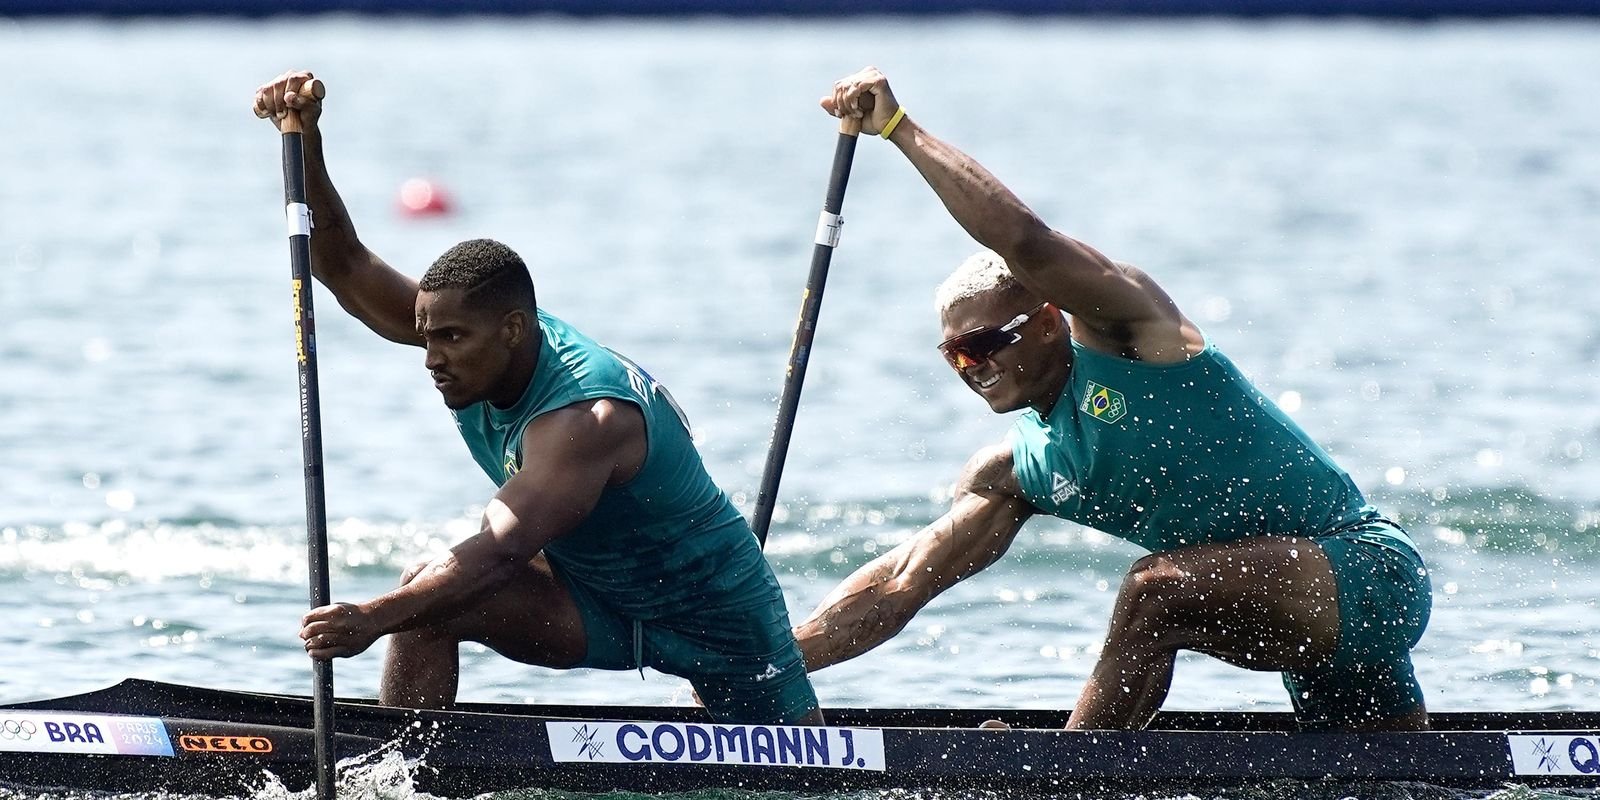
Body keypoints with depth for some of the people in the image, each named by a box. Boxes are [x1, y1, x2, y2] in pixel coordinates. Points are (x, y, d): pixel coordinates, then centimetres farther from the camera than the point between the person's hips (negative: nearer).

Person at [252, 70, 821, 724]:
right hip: (595, 600, 6)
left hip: (713, 604, -6)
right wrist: (306, 147, -30)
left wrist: (374, 619, -61)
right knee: (428, 594, -19)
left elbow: (500, 551, -49)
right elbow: (345, 270, -15)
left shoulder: (586, 418, -37)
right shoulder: (480, 344, -13)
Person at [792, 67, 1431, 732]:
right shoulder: (1018, 472, 10)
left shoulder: (1123, 331, -10)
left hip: (1369, 565, -10)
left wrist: (899, 127, -25)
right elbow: (899, 583, 7)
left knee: (1156, 590, -28)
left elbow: (1026, 241, -27)